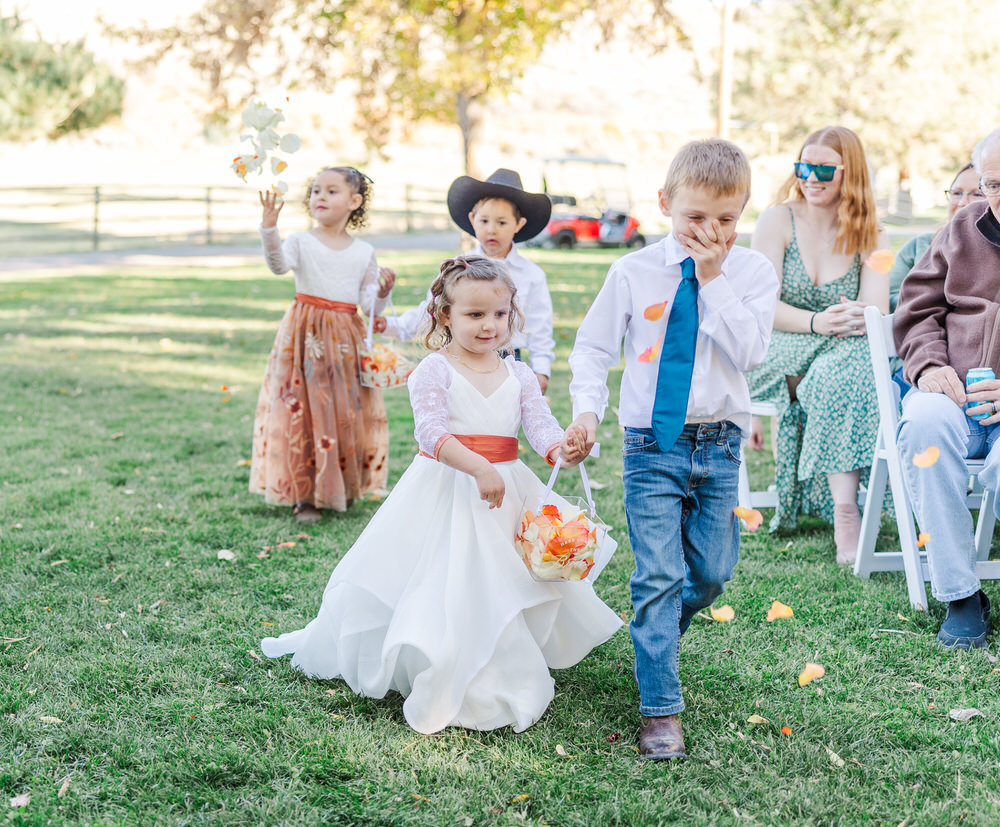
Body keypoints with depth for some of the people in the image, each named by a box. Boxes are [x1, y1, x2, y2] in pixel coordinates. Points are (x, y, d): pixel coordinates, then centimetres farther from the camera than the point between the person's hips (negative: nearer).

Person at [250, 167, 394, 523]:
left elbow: (370, 305, 6)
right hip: (306, 334, -2)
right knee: (303, 411, -3)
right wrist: (269, 228, -37)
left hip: (345, 339, 3)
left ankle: (341, 490, 22)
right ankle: (304, 495, 5)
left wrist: (381, 292, -15)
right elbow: (279, 264, -23)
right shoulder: (301, 241, -1)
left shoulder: (364, 252, 7)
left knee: (347, 412, 5)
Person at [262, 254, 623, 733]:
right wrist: (478, 468, -32)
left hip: (505, 491, 5)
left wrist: (562, 448, -28)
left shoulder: (518, 375, 6)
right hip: (445, 492, -5)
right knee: (444, 583, -5)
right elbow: (432, 433, -20)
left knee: (504, 581, 11)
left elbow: (539, 424, -4)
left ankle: (495, 678, 30)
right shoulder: (434, 371, -9)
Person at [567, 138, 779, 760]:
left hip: (719, 445, 2)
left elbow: (750, 351, -15)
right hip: (652, 443, -2)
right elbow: (594, 346, 5)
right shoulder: (634, 272, -2)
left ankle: (659, 631, 43)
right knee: (659, 575, -6)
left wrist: (713, 282, -17)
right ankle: (660, 710, 1)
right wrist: (588, 408, -9)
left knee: (713, 570, 10)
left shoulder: (753, 272, -1)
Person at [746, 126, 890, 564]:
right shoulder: (778, 220, 3)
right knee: (837, 377, -35)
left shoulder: (871, 237, 9)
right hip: (781, 355, -2)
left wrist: (860, 317, -31)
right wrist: (817, 322, -25)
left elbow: (877, 312, -5)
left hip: (849, 353, 2)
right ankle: (846, 513, -37)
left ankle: (845, 511, -37)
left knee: (862, 360, -34)